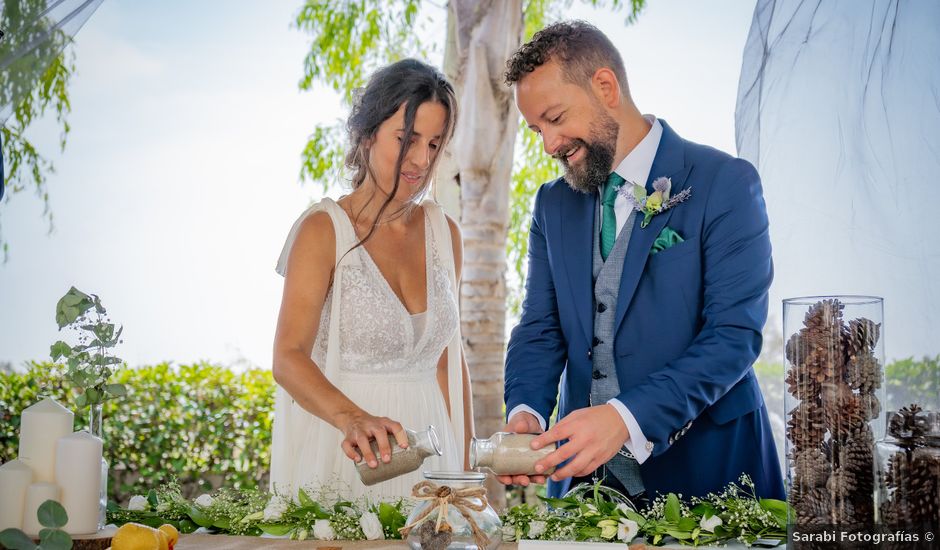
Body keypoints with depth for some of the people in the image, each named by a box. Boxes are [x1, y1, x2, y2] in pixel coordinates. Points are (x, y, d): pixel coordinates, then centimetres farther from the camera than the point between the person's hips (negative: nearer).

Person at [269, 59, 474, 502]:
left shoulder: (443, 233, 8)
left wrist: (464, 465, 8)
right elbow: (289, 358, -18)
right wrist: (353, 419, -36)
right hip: (341, 460, -4)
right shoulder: (323, 229, -7)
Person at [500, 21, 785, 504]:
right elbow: (540, 328, 6)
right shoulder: (553, 203, 10)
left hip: (705, 466, -4)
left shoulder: (725, 183, -9)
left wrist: (627, 416, -27)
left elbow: (734, 334, -16)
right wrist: (526, 412, -14)